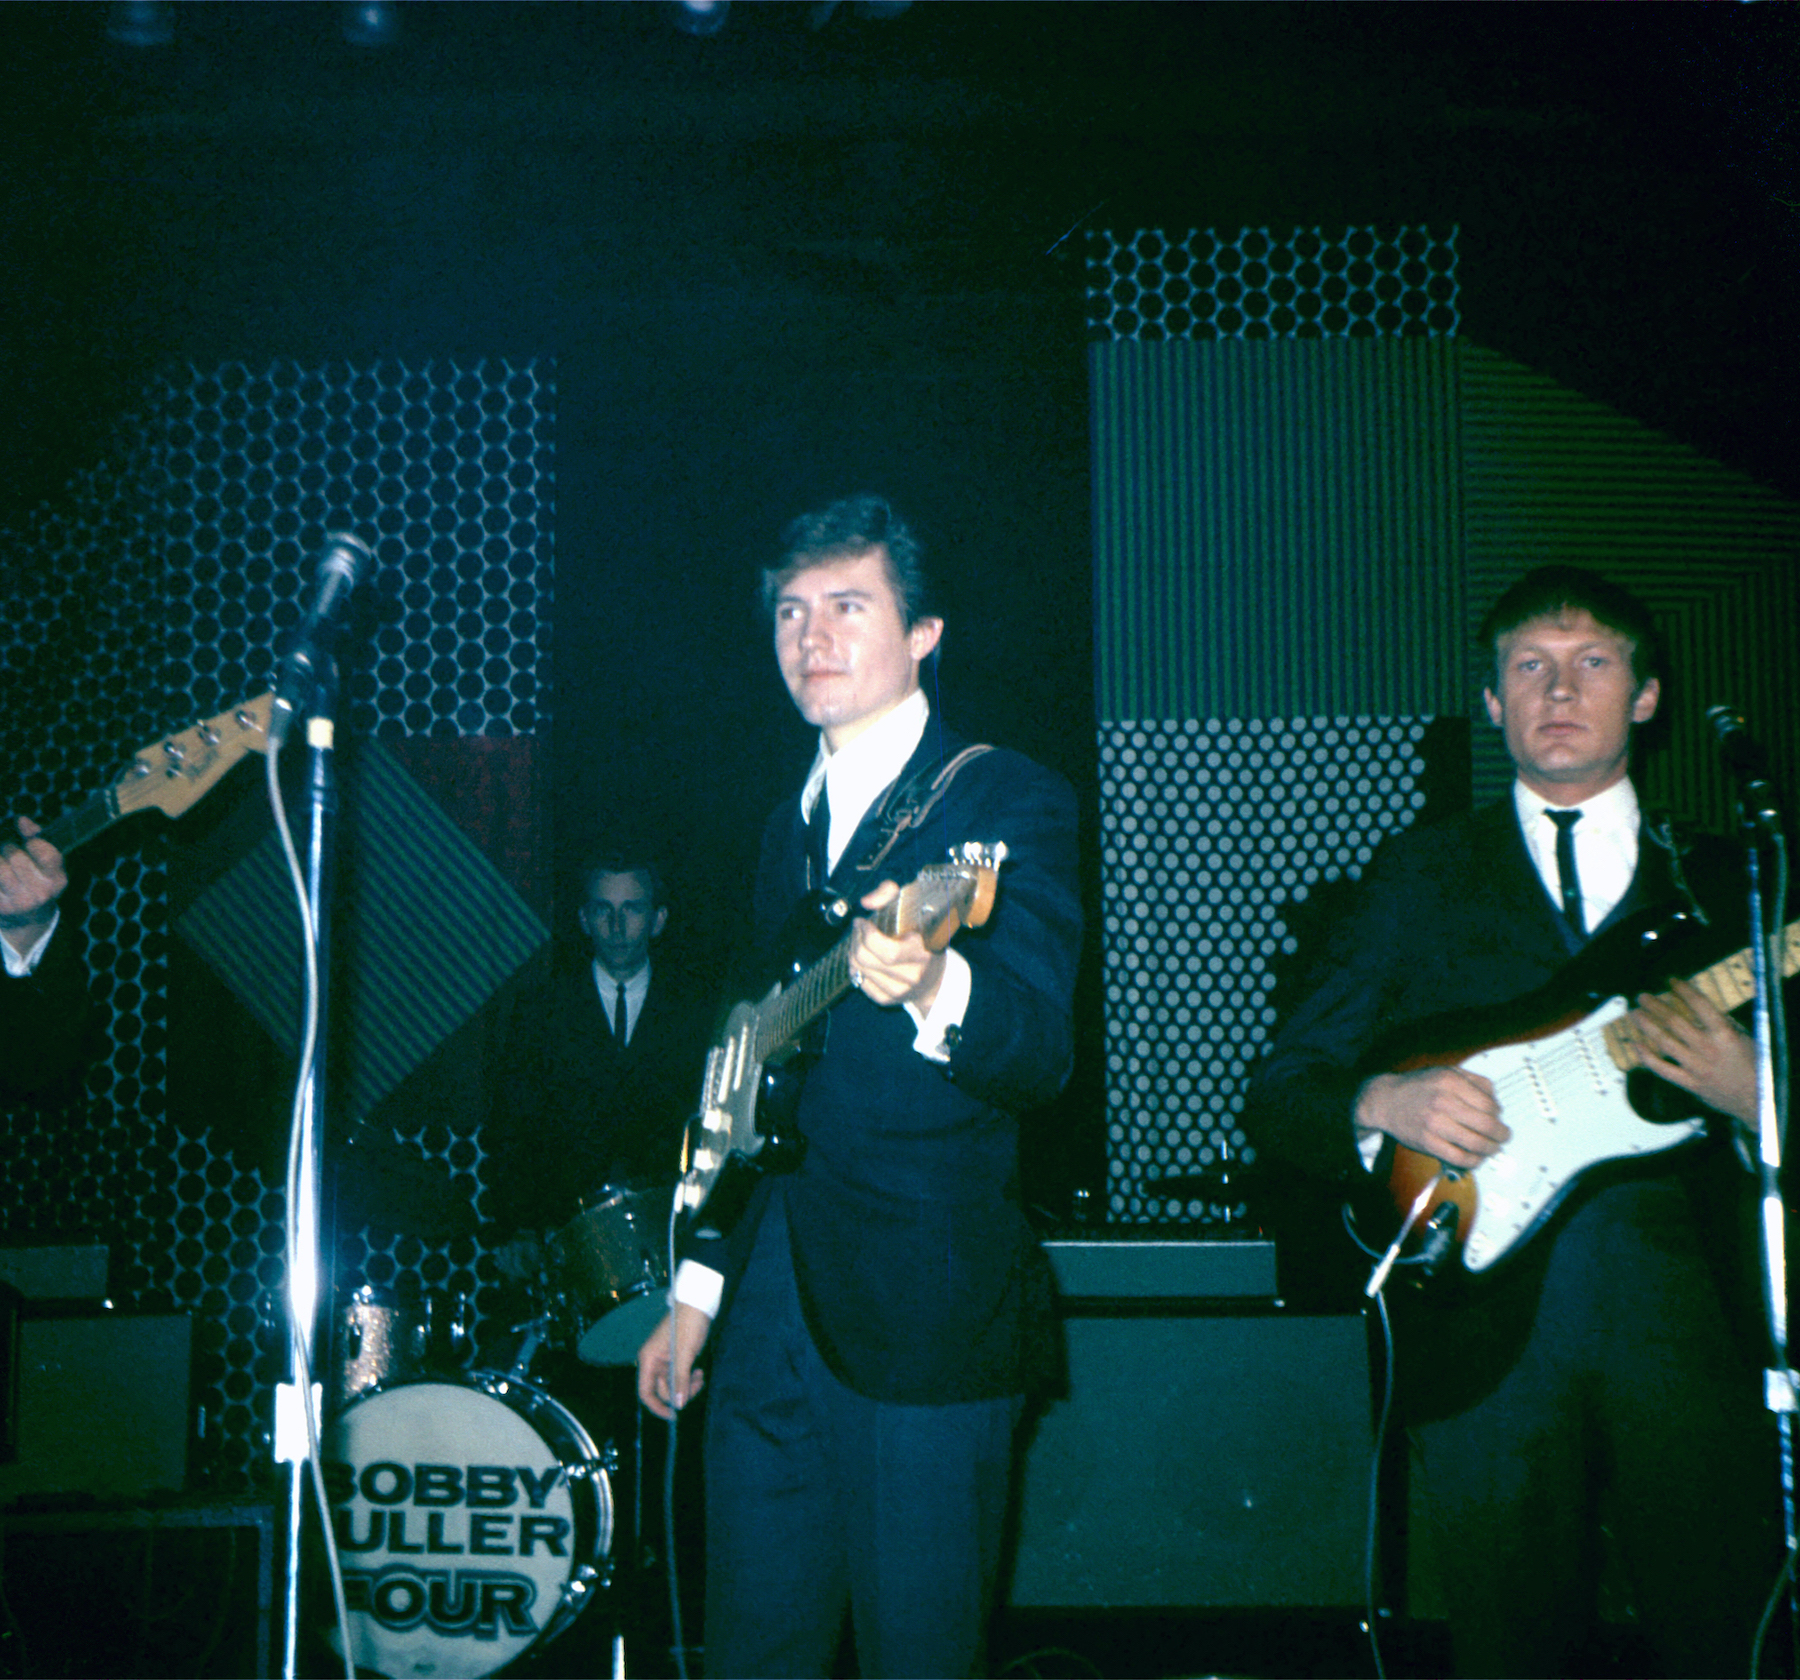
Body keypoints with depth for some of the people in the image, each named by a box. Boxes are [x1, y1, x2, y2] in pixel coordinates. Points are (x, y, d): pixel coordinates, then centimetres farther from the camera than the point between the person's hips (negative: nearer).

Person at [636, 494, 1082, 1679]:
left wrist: (933, 988, -39)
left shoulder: (1009, 802, -4)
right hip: (773, 1306, 6)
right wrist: (699, 1288, 20)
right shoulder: (795, 824, 17)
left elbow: (1042, 1057, -17)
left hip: (929, 1307, -6)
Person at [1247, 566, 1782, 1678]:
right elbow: (1280, 1094, 6)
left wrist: (1748, 1096, -12)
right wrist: (1382, 1105, -13)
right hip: (1487, 1324, 0)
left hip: (1695, 1323, 1)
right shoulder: (1419, 879, 10)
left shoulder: (1729, 882, 13)